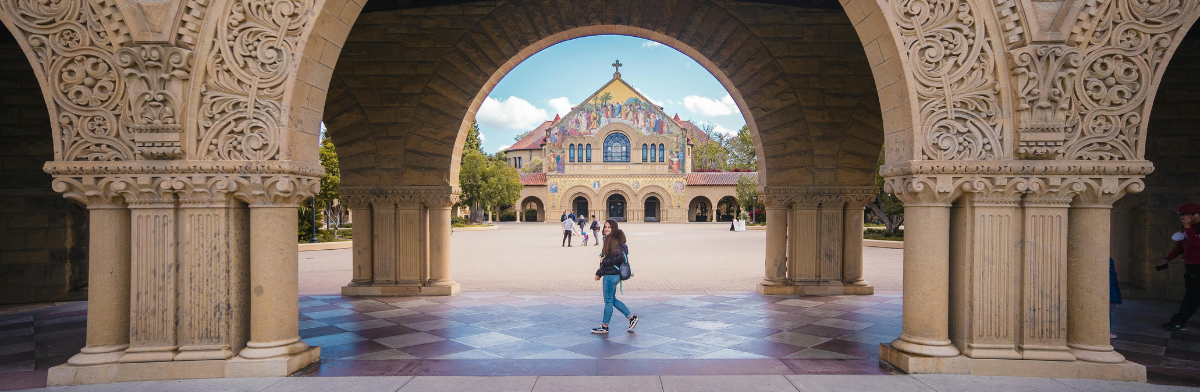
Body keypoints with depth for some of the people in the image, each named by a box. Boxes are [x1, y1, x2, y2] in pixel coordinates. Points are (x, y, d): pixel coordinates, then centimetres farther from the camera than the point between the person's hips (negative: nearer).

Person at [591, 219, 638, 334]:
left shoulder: (615, 241, -16)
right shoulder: (608, 240, 14)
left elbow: (619, 257, -25)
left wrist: (604, 261, -15)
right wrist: (599, 272, 20)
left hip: (611, 275, -10)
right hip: (609, 274, 10)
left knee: (608, 300, 0)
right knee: (612, 300, 15)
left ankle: (604, 326, 10)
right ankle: (631, 317, 21)